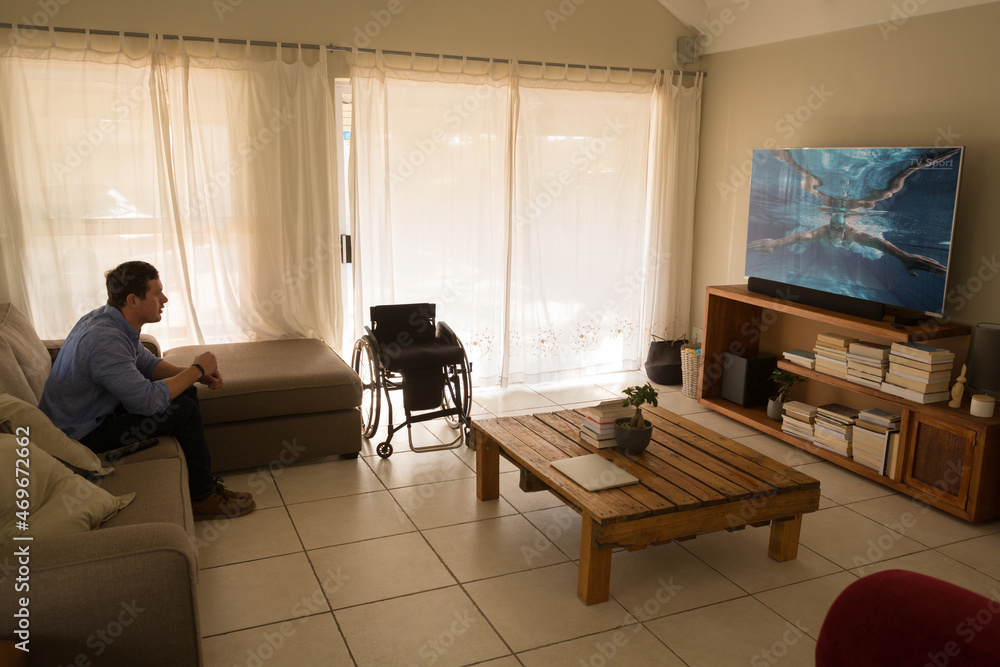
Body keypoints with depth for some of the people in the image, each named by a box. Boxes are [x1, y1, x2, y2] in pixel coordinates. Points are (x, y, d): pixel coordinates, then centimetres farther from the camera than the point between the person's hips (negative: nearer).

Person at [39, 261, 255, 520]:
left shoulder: (113, 321, -1)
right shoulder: (104, 339, -31)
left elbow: (148, 363, 13)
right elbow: (148, 401, -33)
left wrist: (197, 373, -4)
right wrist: (197, 369, -19)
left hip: (99, 410, 10)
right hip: (80, 436, -10)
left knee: (186, 393, 6)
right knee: (184, 410, -17)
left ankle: (202, 481, 14)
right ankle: (202, 498, -1)